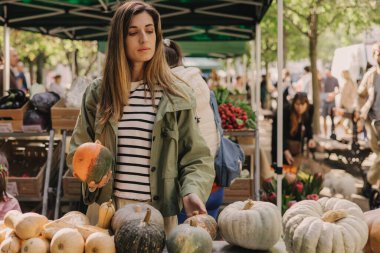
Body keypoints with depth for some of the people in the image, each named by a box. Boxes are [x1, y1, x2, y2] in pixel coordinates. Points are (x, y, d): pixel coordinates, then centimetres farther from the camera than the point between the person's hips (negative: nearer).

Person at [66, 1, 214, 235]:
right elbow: (78, 148, 12)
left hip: (160, 210, -1)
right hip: (106, 208, 2)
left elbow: (196, 157, -1)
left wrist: (192, 192, -20)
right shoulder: (98, 92, 6)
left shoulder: (177, 97, 0)